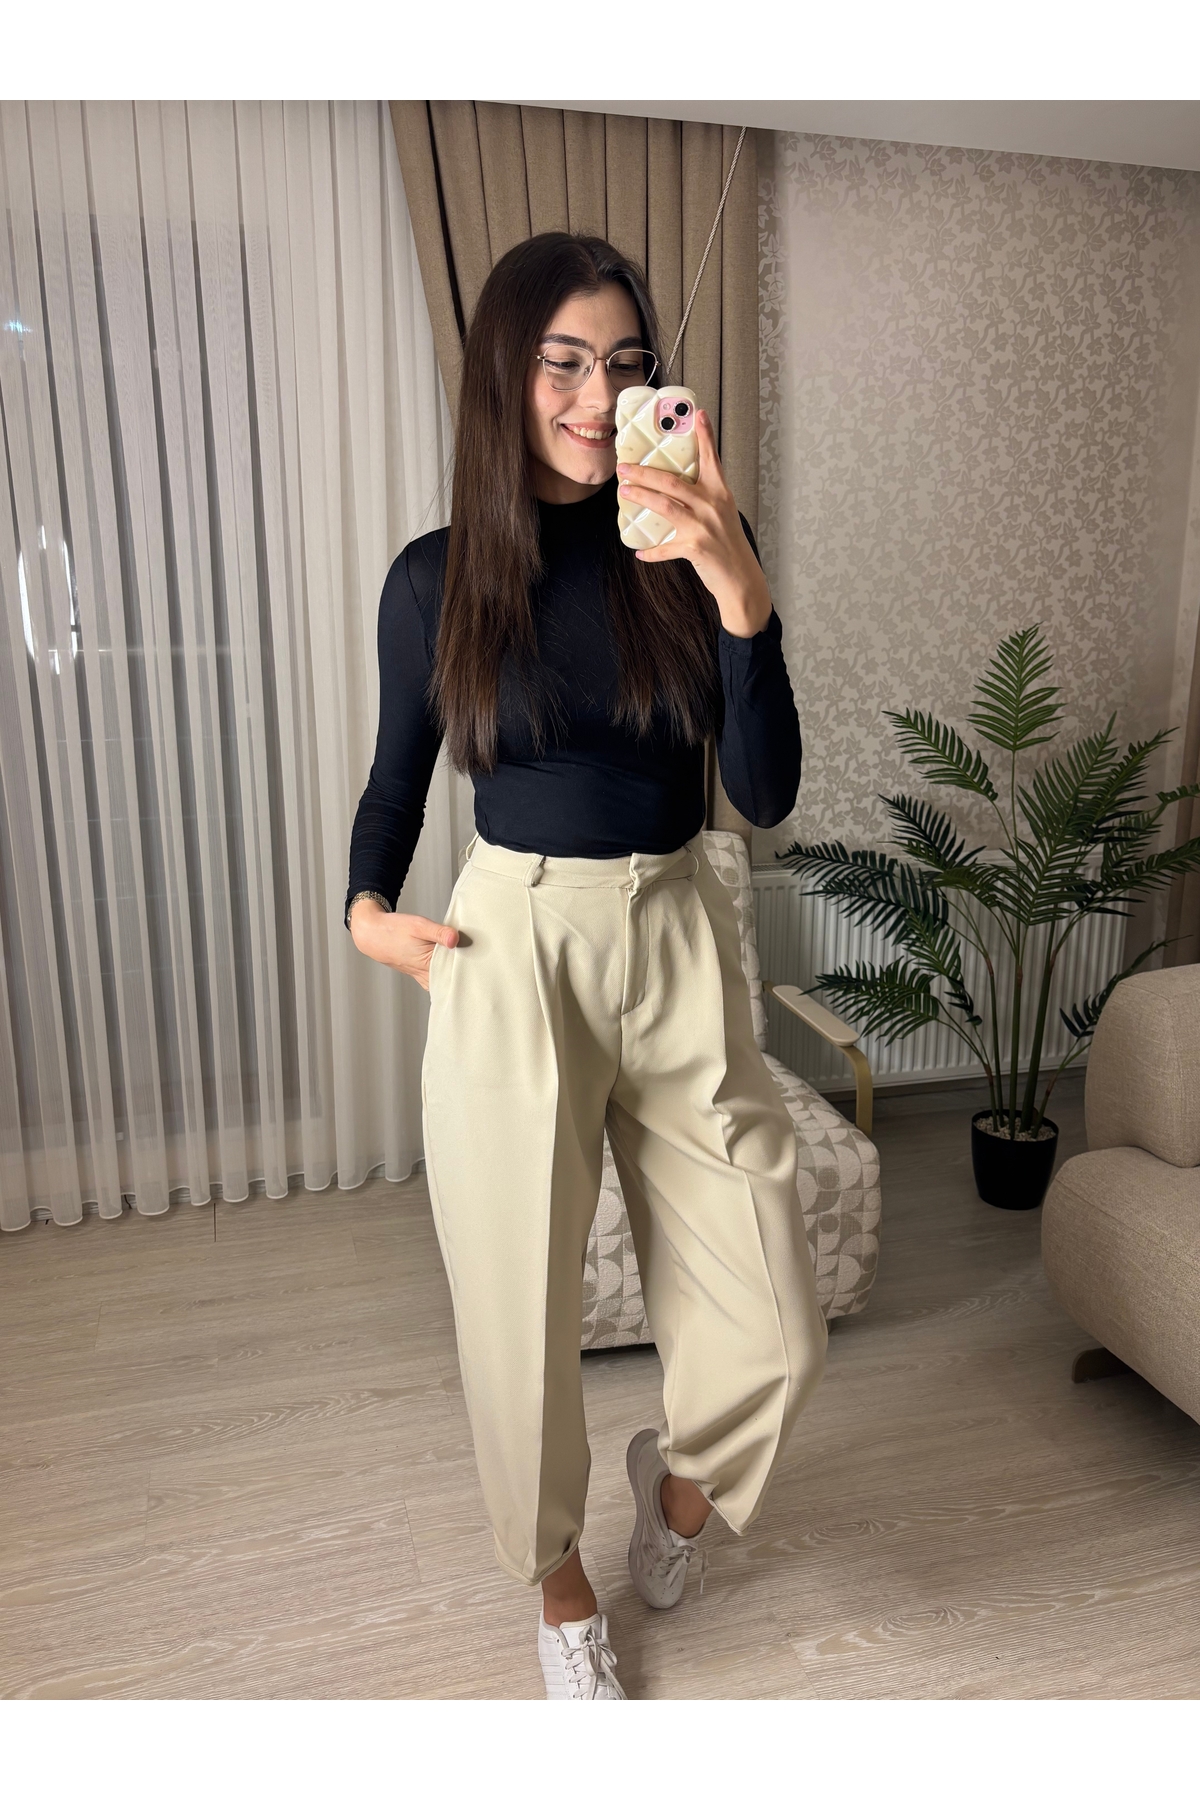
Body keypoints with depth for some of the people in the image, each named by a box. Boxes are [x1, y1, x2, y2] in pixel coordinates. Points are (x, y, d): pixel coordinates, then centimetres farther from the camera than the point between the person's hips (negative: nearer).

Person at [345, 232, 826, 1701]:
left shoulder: (688, 555, 0)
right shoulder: (437, 579, 0)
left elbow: (765, 794, -10)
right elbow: (396, 780, 12)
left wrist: (738, 587, -20)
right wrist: (368, 906, -5)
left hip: (678, 948, 1)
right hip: (509, 957, -1)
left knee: (772, 1337, 3)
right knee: (522, 1319, 9)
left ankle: (675, 1477, 40)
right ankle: (559, 1583, 41)